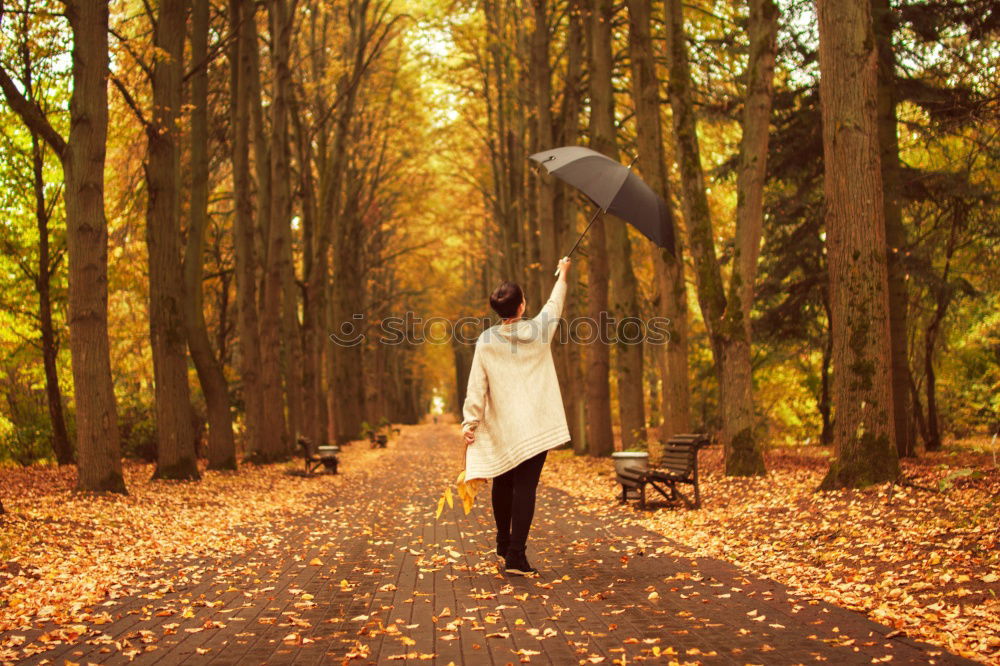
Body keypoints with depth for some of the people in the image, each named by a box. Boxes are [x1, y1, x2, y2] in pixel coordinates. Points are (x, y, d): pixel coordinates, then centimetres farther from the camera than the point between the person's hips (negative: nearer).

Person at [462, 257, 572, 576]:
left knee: (503, 485, 18)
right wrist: (562, 276, 34)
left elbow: (476, 386, -2)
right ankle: (515, 555, -10)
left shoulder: (485, 341, -2)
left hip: (500, 429, 2)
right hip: (535, 427, -2)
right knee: (525, 488, -5)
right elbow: (554, 306, 17)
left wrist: (470, 422, 4)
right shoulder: (537, 331, -3)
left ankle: (504, 544, 32)